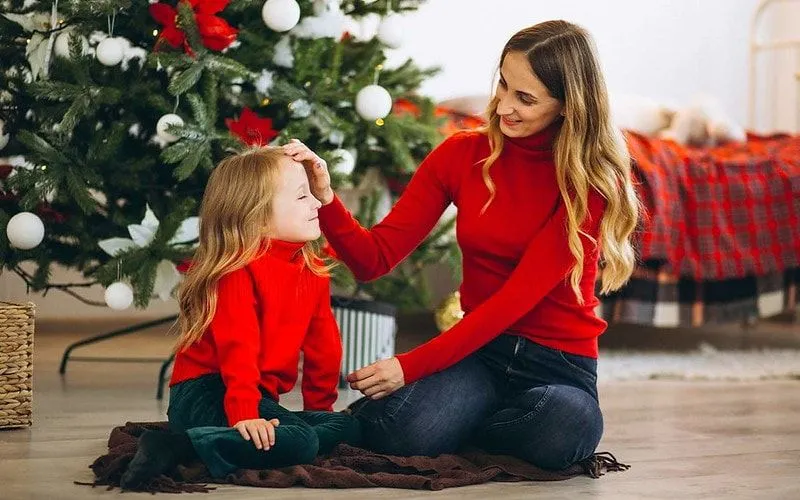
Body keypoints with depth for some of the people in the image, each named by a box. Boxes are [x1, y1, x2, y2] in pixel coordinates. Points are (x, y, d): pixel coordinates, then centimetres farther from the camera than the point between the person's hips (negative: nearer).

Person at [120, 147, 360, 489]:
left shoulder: (313, 272, 13)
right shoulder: (239, 268, -13)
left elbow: (323, 346, 21)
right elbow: (238, 346, -24)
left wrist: (319, 408, 21)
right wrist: (244, 414, -33)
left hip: (261, 395, 10)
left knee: (348, 428, 1)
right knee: (298, 443, -29)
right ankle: (174, 446, -30)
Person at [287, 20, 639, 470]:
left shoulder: (591, 178, -9)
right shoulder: (463, 154, 2)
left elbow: (519, 295, -18)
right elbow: (375, 258, -2)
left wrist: (412, 365, -24)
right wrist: (326, 200, -23)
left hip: (560, 362, 0)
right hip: (478, 348, 1)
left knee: (566, 433, -37)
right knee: (393, 432, -32)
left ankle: (457, 423, -5)